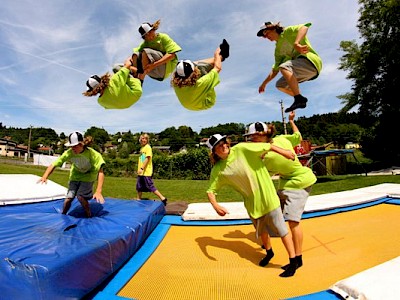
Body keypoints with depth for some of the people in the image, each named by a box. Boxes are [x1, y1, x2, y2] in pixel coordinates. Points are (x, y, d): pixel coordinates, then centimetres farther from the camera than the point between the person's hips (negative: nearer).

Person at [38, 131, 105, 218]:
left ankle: (89, 217, 5)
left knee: (80, 196, -19)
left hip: (88, 176, -3)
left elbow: (100, 173, -38)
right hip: (75, 176, 3)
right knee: (69, 198, -6)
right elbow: (53, 165, -25)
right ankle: (62, 216, 25)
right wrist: (44, 177, -45)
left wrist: (98, 192, -47)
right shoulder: (69, 153, -24)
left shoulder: (93, 154, -33)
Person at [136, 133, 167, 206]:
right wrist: (139, 169, 20)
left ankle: (163, 198, -1)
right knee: (139, 187, 16)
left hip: (146, 172, -9)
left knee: (150, 187, -6)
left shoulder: (148, 147, -11)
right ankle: (138, 200, 30)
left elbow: (147, 158, -18)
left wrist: (142, 168, -23)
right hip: (141, 172, 9)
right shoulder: (142, 148, 15)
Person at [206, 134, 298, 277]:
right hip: (251, 203, 4)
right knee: (261, 230, 25)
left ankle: (293, 262, 26)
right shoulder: (218, 170, -9)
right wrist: (215, 205, -20)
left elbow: (267, 146, -11)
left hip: (267, 196, -4)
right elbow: (210, 190, -4)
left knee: (281, 229, 5)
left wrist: (283, 152, -4)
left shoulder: (241, 149, -19)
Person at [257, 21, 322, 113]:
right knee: (280, 84, 8)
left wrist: (296, 43, -35)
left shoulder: (288, 31, 3)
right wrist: (264, 84, 18)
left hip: (310, 61, -9)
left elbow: (304, 27, -19)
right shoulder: (278, 49, 22)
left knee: (284, 67, -31)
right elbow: (275, 70, 21)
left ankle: (299, 98, -35)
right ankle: (300, 100, 9)